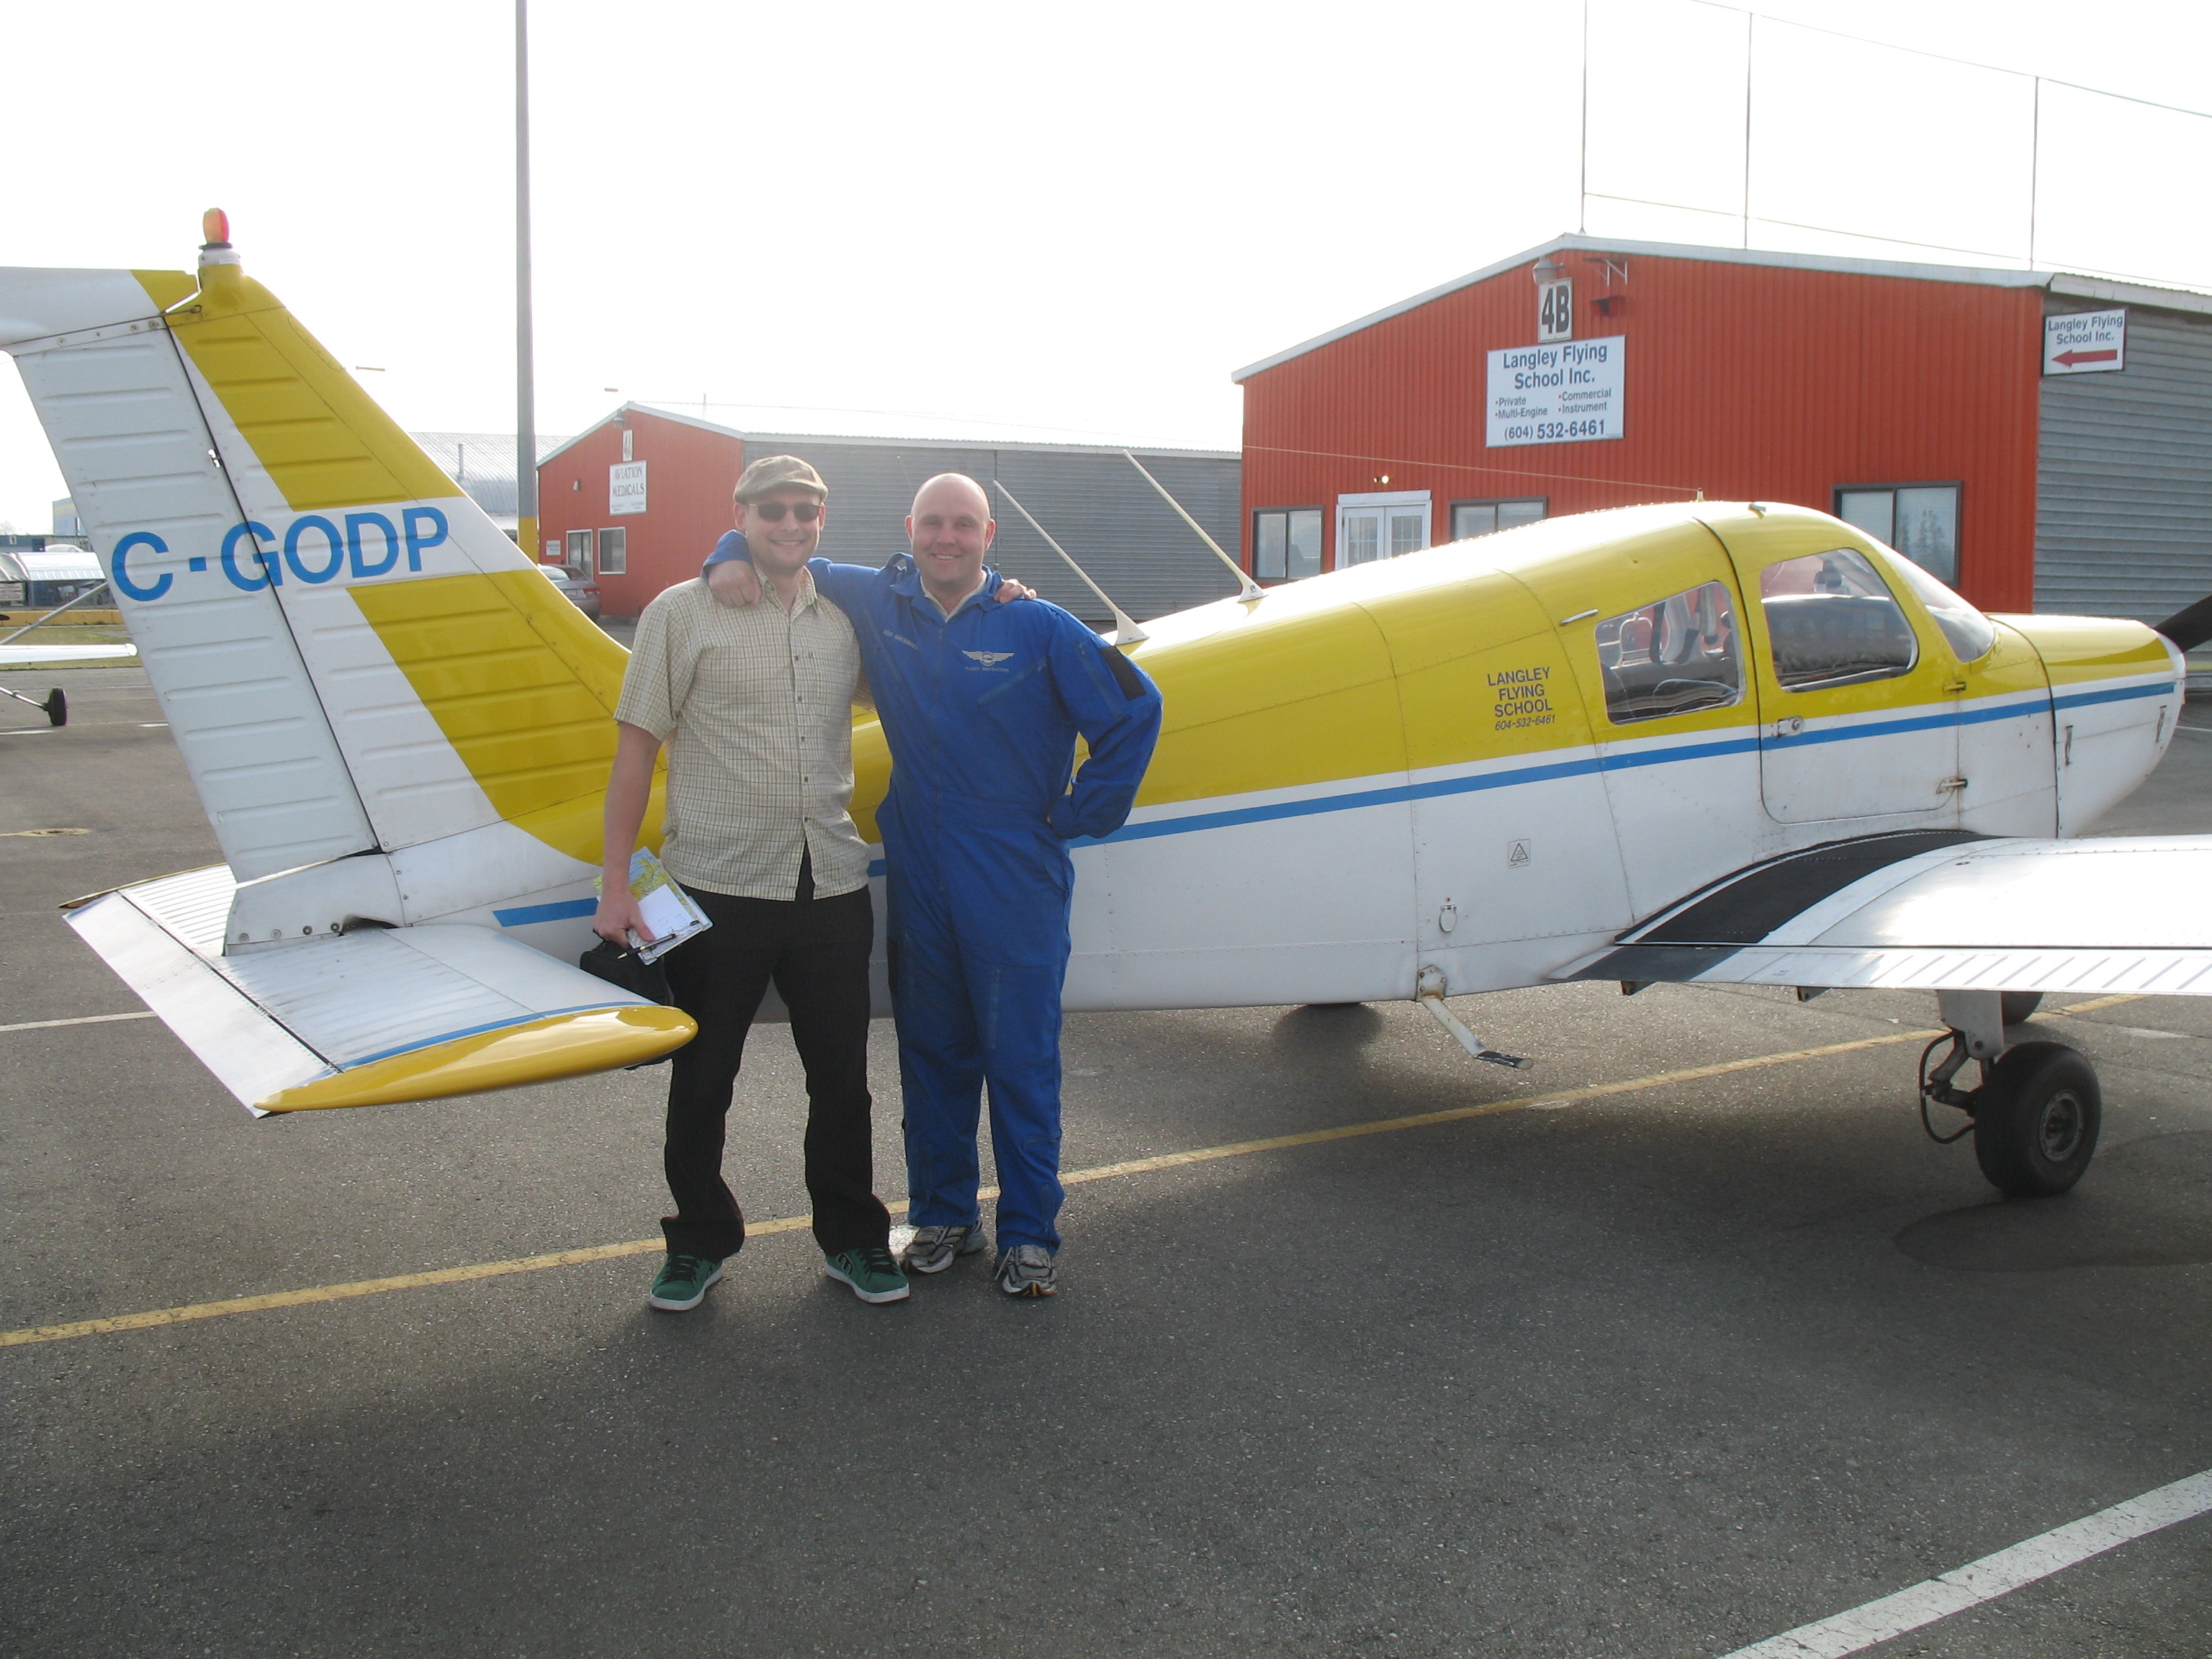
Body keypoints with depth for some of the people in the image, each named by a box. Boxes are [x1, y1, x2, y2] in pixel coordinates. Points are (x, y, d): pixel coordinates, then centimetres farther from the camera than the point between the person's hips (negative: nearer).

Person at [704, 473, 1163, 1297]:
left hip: (1016, 888, -3)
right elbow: (784, 559, 18)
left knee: (1021, 1061, 3)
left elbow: (1134, 708, -4)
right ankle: (942, 1217, 29)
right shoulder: (877, 602, 4)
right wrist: (734, 558, -5)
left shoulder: (1038, 627, -6)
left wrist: (1078, 816, -2)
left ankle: (1029, 1232, 17)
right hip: (917, 881, 4)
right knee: (931, 1057, 14)